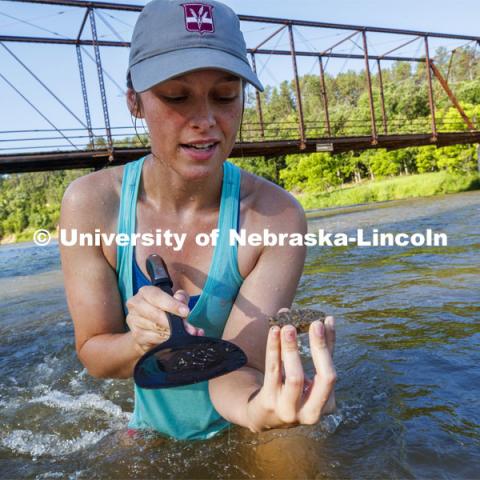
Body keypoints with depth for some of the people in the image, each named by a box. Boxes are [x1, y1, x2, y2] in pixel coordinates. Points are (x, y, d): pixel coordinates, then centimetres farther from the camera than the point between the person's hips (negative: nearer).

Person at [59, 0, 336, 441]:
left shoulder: (276, 216, -23)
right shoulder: (91, 204, -19)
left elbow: (237, 368, -25)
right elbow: (93, 352, -12)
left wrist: (257, 408, -47)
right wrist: (141, 342, -33)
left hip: (241, 429, -2)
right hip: (153, 430, 3)